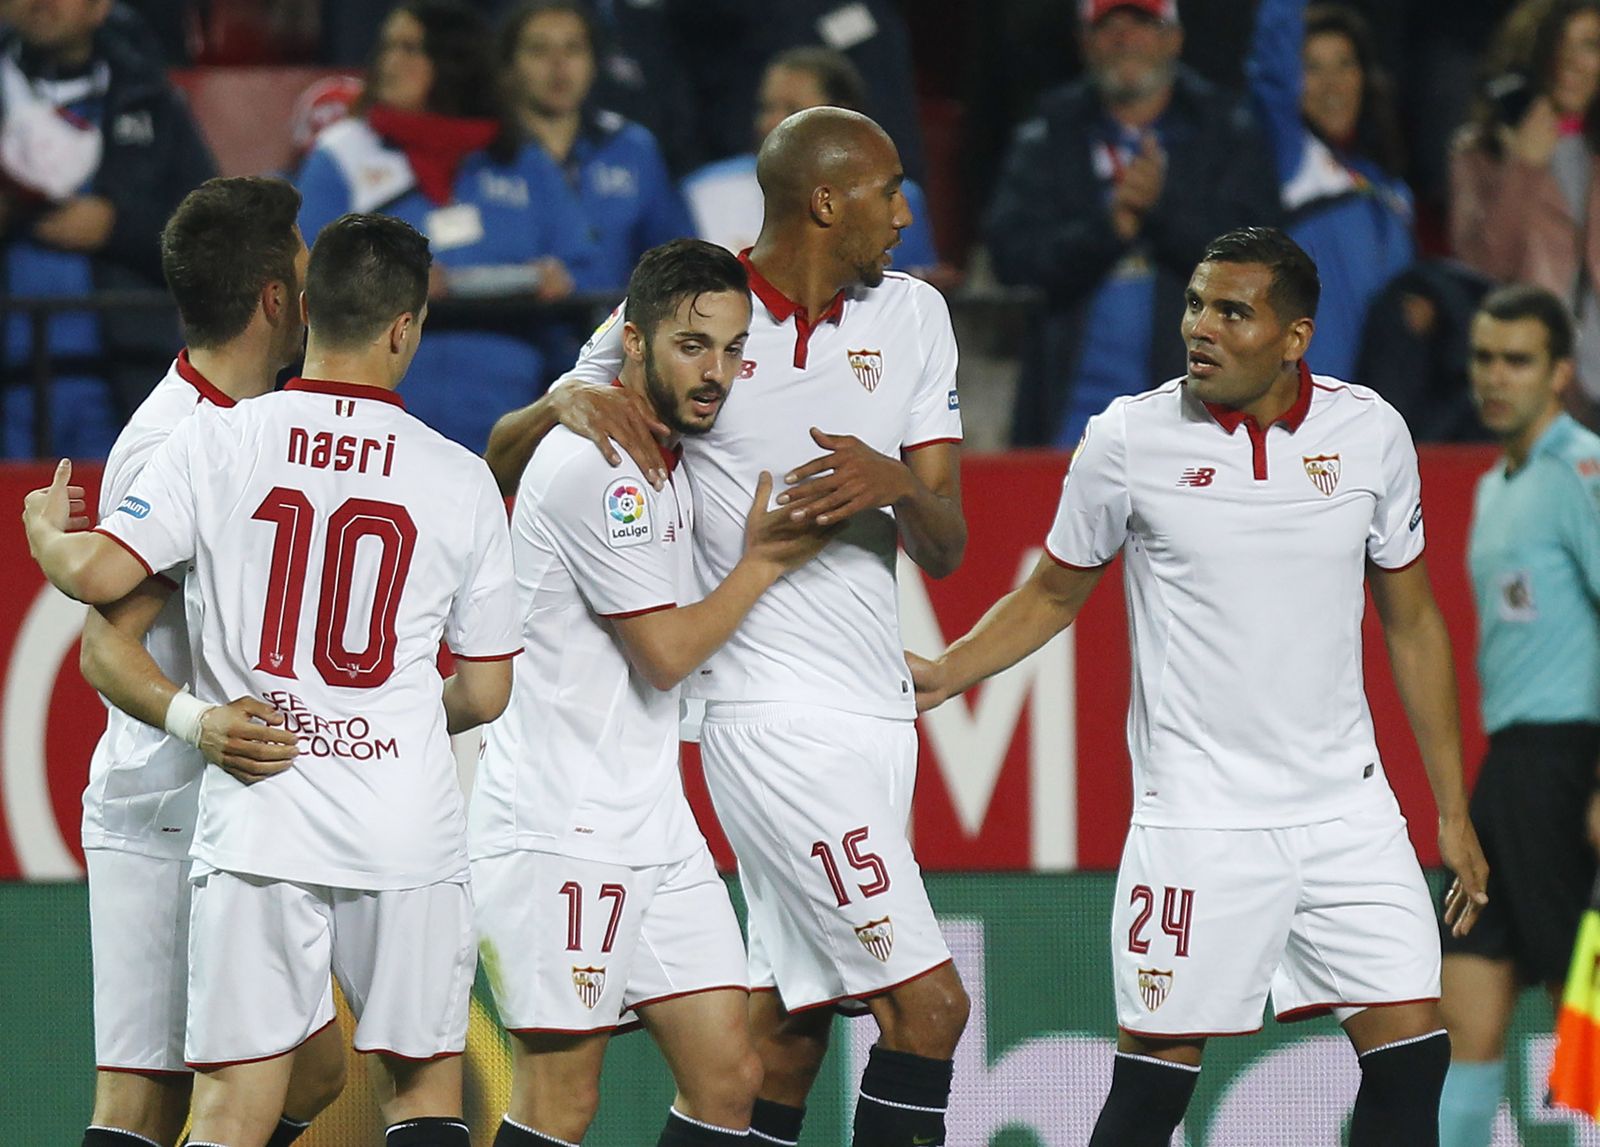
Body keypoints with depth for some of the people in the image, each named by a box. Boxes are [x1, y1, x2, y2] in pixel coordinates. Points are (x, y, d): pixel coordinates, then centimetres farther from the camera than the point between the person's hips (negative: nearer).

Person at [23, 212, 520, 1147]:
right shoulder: (460, 480, 2)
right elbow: (486, 693, 7)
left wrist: (44, 527, 16)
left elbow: (96, 573, -8)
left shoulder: (218, 443, -1)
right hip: (409, 826, 0)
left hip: (258, 824, 0)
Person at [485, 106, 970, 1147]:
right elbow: (502, 463, 5)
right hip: (776, 710, -6)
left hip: (875, 710, 6)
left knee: (787, 1031, 6)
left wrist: (899, 483, -15)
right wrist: (571, 402, -17)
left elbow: (947, 546, 7)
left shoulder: (913, 314, 11)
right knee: (928, 1004, -12)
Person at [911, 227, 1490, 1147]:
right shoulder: (1129, 439, -4)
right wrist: (942, 675, -6)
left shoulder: (1370, 432, 1)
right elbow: (1053, 595, 10)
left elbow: (1412, 622, 10)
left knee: (1412, 1058, -3)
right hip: (1197, 819, -2)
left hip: (1347, 808, 2)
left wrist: (1453, 811, 10)